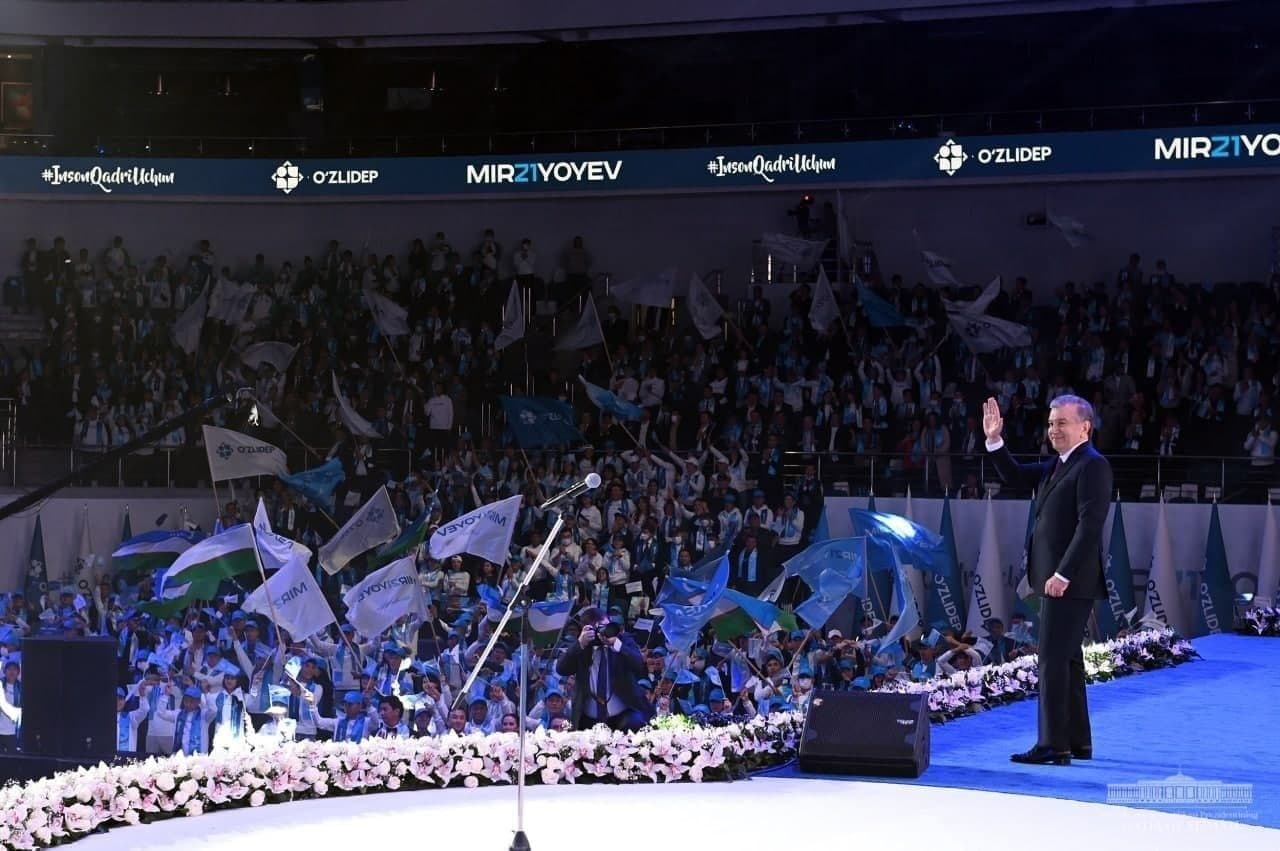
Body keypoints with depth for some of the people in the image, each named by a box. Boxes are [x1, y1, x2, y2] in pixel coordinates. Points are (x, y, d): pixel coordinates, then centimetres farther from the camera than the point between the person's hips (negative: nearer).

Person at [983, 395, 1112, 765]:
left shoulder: (1092, 465, -13)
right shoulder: (1056, 465, 17)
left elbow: (1090, 525, -20)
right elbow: (1014, 476, 23)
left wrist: (1063, 574, -24)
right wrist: (994, 441, 8)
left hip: (1071, 581, -10)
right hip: (1056, 578, 10)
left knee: (1054, 659, -11)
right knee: (1065, 659, 13)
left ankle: (1053, 745, -10)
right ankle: (1077, 742, 20)